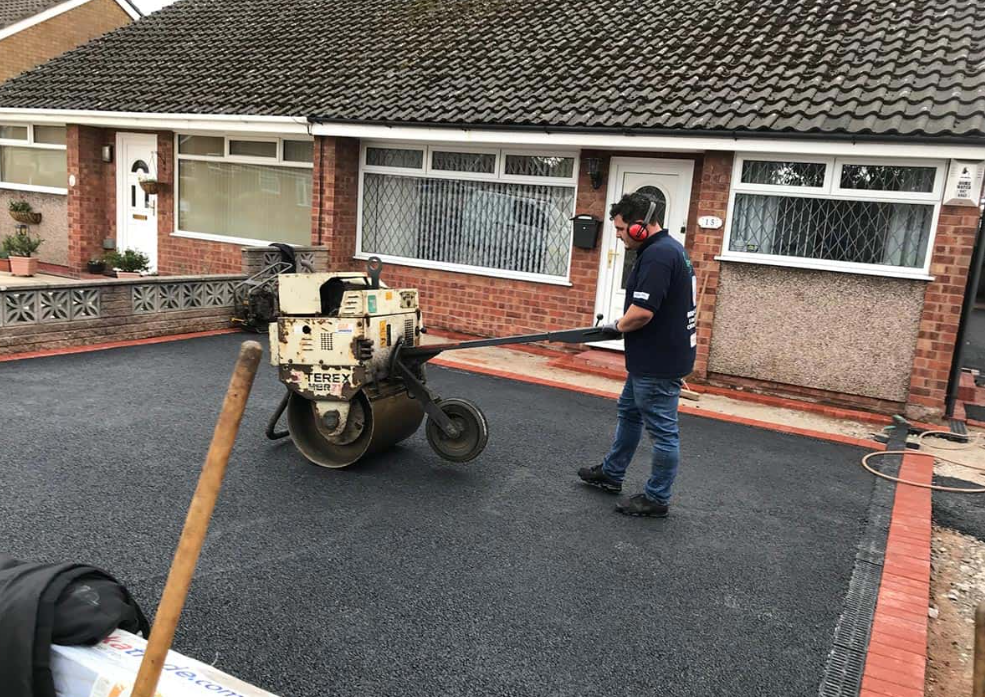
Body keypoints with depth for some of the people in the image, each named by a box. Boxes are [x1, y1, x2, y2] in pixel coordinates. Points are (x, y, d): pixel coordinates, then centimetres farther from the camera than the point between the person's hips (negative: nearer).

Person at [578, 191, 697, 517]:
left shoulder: (657, 255, -23)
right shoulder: (668, 247, 11)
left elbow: (642, 312, -28)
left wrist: (618, 327, -9)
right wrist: (624, 324, 13)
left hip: (660, 362, -11)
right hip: (651, 357, 11)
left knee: (662, 430, 2)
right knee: (629, 413, 23)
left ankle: (657, 499, 16)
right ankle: (612, 473, 39)